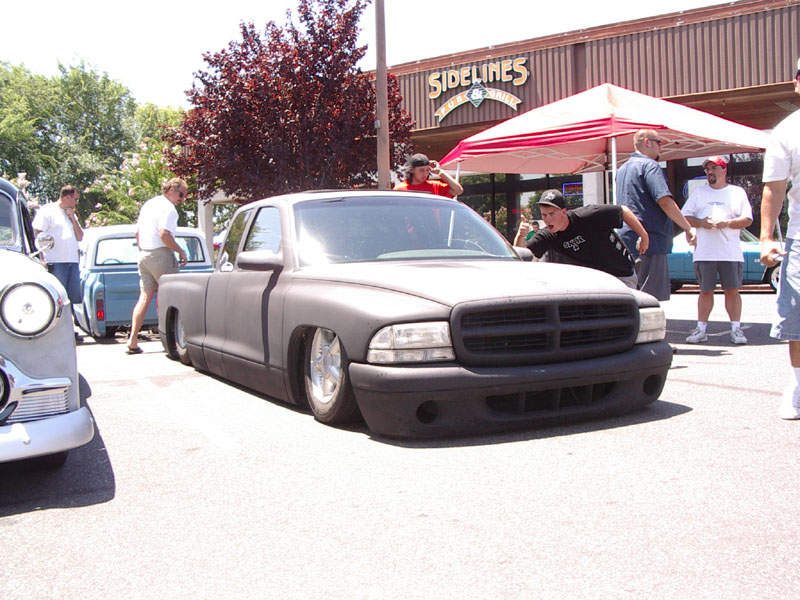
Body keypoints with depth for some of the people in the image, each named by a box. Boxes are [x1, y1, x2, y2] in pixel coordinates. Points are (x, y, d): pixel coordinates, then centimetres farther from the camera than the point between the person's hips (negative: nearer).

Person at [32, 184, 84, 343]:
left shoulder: (72, 214, 23)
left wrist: (73, 218, 6)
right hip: (56, 262, -7)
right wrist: (43, 259, -13)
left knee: (72, 297, 7)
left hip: (72, 261, 7)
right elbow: (38, 234, -6)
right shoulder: (47, 211, 0)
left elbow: (80, 237, 17)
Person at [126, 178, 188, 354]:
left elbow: (137, 232, 23)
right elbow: (164, 234, -22)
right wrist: (181, 252, -14)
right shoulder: (168, 208, -10)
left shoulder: (148, 205, 19)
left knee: (145, 297, 7)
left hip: (143, 255, 8)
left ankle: (133, 340, 1)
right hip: (161, 254, -8)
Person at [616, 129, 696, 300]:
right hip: (649, 242, -9)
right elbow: (665, 201, -18)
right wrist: (689, 228, -13)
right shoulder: (649, 165, -8)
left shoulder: (622, 169, 20)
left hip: (626, 239, 9)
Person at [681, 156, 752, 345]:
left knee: (732, 290, -1)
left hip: (731, 253, -1)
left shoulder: (738, 192, 11)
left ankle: (736, 329, 4)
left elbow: (747, 219, 5)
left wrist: (727, 223, -12)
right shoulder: (698, 192, 15)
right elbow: (685, 217, 10)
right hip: (704, 253, 1)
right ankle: (701, 329, 7)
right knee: (705, 291, 4)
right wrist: (701, 223, -9)